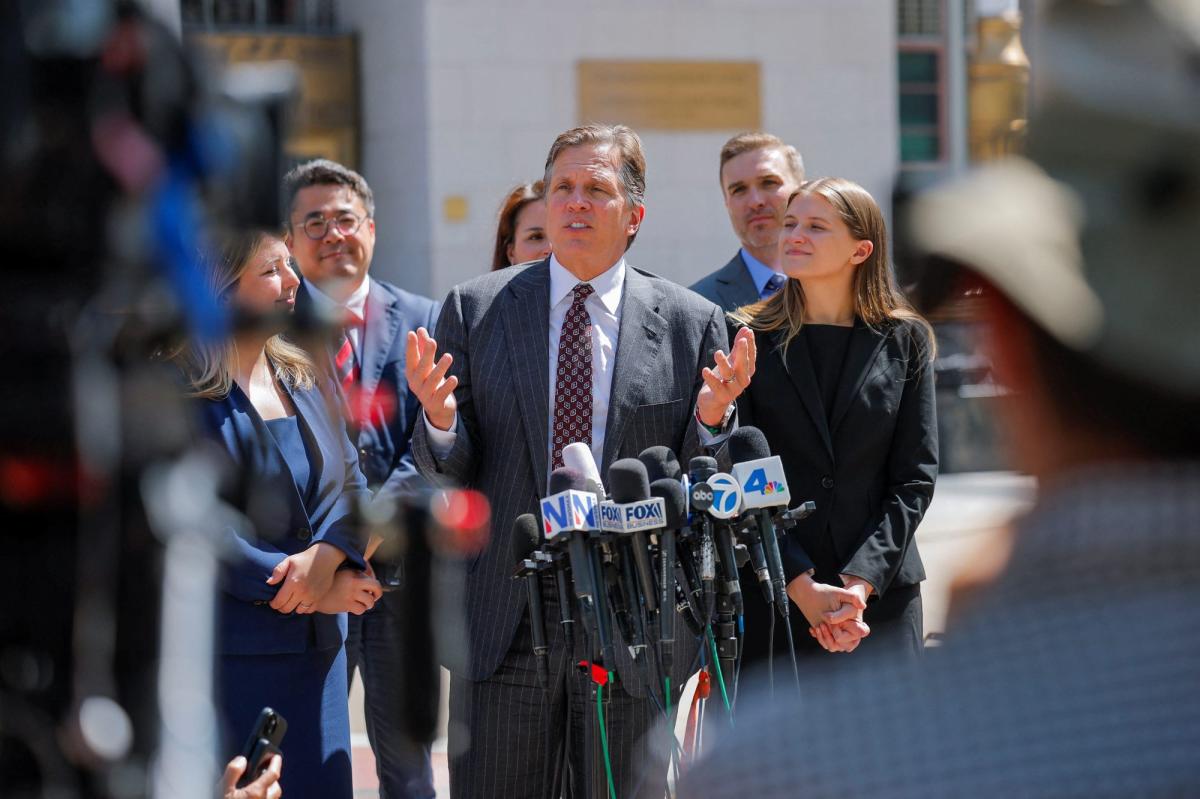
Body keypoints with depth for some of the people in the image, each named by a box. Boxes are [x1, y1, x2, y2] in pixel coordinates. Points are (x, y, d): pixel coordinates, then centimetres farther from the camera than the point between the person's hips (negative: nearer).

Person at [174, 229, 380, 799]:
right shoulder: (181, 391, -10)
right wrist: (316, 593, -14)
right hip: (228, 650, -6)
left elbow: (350, 484, 10)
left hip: (317, 645, 6)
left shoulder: (303, 377, 12)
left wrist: (328, 555, -13)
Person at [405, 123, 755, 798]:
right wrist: (439, 419, -17)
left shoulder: (694, 323, 4)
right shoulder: (476, 308, 5)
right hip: (505, 627, 0)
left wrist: (711, 417, -15)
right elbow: (450, 476, 4)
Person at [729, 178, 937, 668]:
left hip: (882, 595, 1)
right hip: (769, 599, -1)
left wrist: (862, 582, -10)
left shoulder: (904, 342, 7)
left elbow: (916, 477, 3)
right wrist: (802, 586, -12)